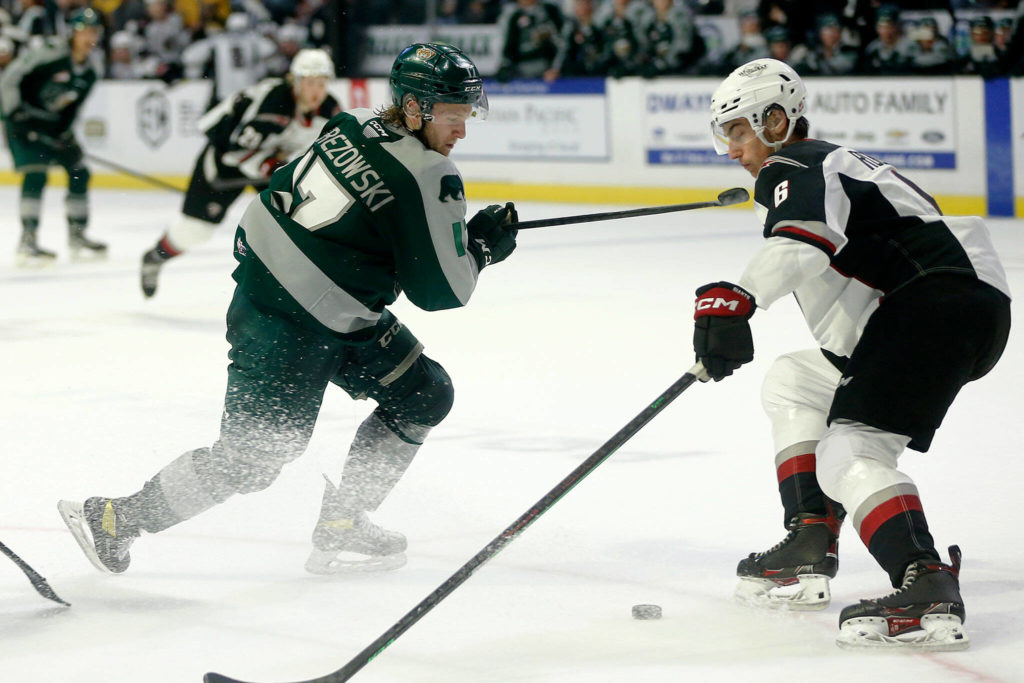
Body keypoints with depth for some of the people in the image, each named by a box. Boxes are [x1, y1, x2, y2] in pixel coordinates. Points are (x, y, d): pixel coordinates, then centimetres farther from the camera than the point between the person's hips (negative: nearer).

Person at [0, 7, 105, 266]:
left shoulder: (87, 74, 4)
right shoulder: (50, 52, -20)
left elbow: (71, 109, 9)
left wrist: (66, 136, -6)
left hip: (53, 125, 8)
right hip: (23, 118, -8)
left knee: (79, 172, 4)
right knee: (36, 174, -19)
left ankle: (77, 237, 16)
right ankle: (27, 242, -17)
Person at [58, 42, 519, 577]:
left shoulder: (354, 127, 4)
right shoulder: (427, 178, -20)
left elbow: (282, 189, 16)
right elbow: (442, 291, -14)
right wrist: (483, 246, 3)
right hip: (284, 331, -10)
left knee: (425, 397, 13)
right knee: (250, 460, -2)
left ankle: (341, 528, 18)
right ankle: (115, 520, 10)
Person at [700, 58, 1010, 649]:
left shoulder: (793, 169, -4)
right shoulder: (834, 163, 29)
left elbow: (804, 241, -27)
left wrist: (736, 299, -40)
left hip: (938, 306, -11)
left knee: (849, 454, -22)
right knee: (792, 383, 25)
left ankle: (929, 593, -40)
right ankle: (810, 549, 19)